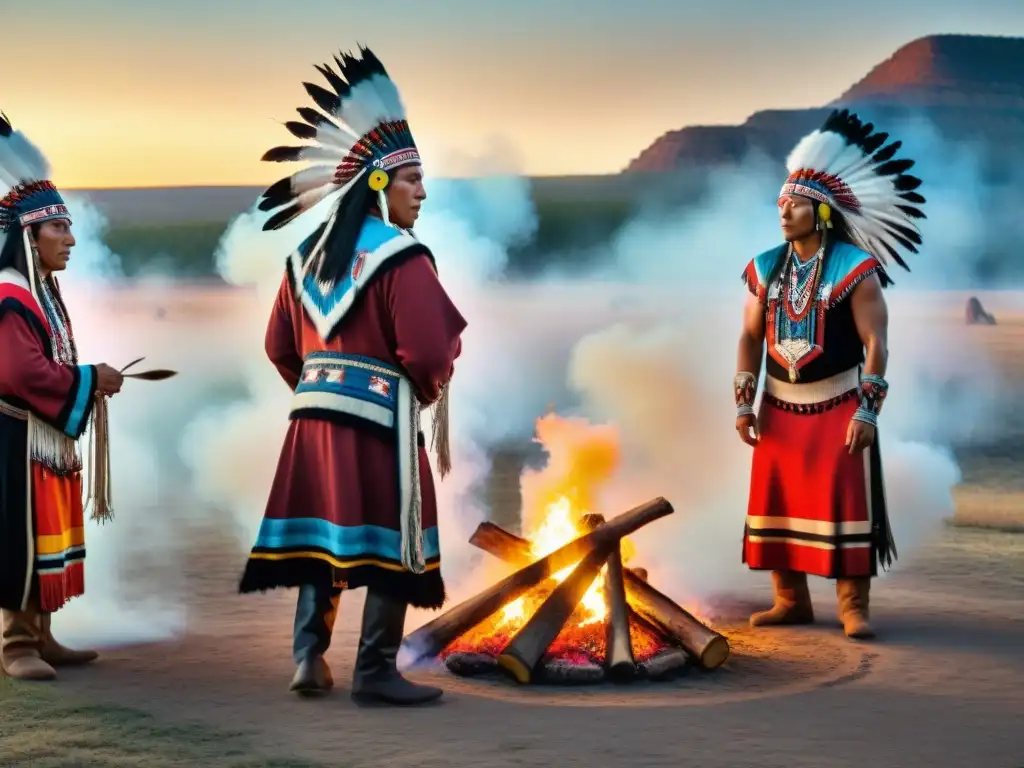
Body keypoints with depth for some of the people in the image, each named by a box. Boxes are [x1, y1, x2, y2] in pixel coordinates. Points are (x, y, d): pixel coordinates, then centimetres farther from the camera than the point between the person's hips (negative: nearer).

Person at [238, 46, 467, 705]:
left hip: (315, 409, 7)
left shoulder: (307, 254, 11)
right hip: (380, 413, -7)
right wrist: (428, 391, 4)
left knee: (322, 534, 13)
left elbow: (281, 346, 15)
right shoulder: (401, 256, -12)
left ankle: (310, 658, 14)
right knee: (392, 540, 1)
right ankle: (375, 670, 2)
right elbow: (430, 353, -17)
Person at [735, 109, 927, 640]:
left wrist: (867, 411, -18)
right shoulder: (766, 269, 5)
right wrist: (744, 404, 3)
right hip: (780, 406, 5)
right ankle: (791, 600, 18)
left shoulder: (855, 269, -10)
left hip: (838, 405, -5)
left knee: (844, 502, -6)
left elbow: (876, 343, -12)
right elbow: (750, 338, 8)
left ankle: (853, 608, -1)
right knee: (777, 499, 7)